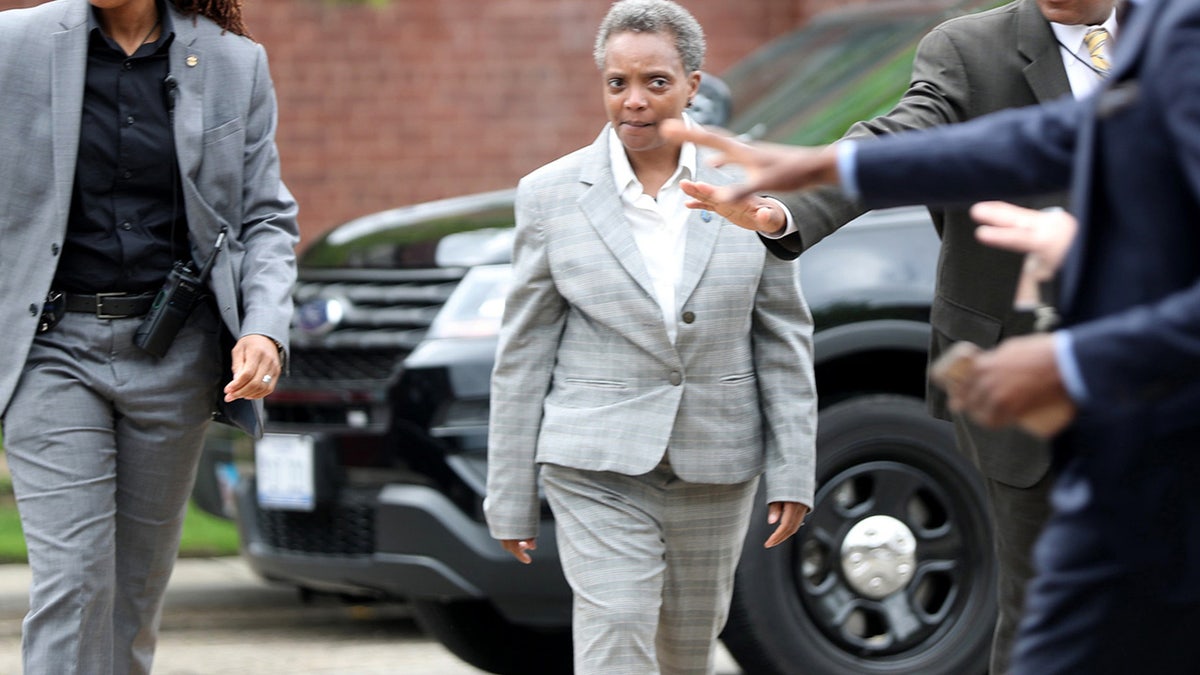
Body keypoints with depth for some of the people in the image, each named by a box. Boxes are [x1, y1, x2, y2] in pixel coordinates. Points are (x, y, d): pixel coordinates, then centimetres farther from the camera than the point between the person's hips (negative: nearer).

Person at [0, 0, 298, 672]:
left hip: (173, 354, 2)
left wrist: (266, 328, -8)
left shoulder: (235, 65, 3)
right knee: (74, 580, -12)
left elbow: (267, 218, 8)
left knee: (137, 589, 9)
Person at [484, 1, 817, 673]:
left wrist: (793, 472, -1)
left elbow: (785, 339, 5)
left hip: (715, 466, 2)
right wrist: (512, 501, 2)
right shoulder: (552, 195, -1)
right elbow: (524, 355, 2)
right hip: (599, 468, -2)